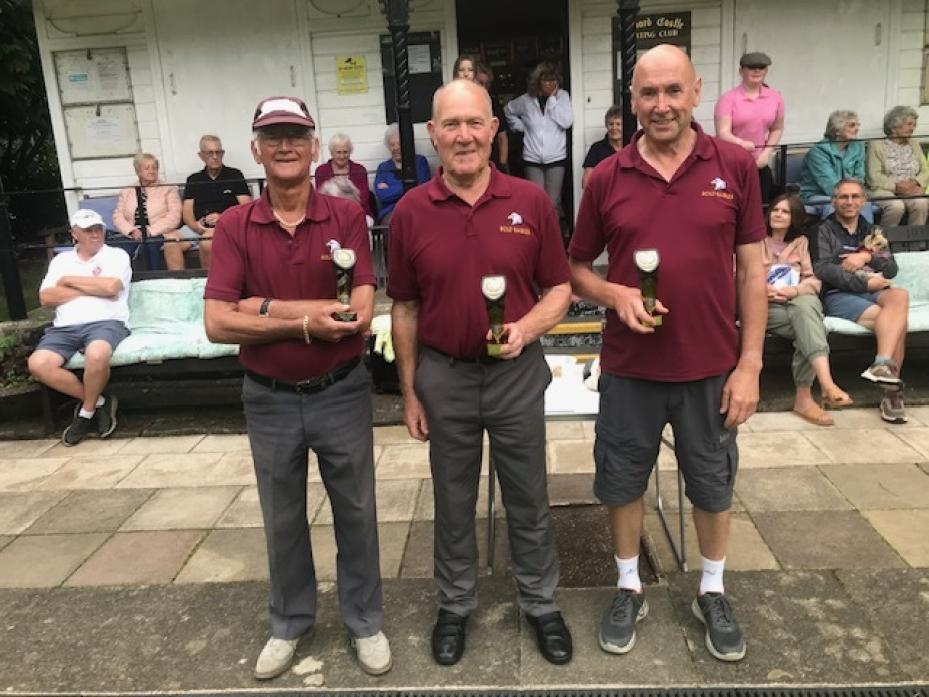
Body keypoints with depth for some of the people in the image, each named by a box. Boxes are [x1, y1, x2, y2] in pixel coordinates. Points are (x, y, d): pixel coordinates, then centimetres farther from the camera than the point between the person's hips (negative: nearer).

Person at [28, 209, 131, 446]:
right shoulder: (61, 260, 21)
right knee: (38, 364, -24)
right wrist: (93, 288, -2)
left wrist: (69, 280, 3)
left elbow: (110, 287, -10)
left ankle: (87, 411, -10)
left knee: (97, 355, -38)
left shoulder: (117, 255, 10)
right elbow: (46, 298, 6)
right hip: (64, 328, 4)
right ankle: (99, 401, -8)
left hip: (105, 322, -4)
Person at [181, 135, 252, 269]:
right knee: (171, 244, -24)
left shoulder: (234, 175, 9)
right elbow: (187, 211, 12)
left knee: (206, 242, -35)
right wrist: (195, 225, -11)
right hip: (198, 226, 4)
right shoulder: (193, 180, 19)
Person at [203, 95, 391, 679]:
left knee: (355, 512, 14)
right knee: (283, 519, 18)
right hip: (269, 401, 2)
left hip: (342, 394, -1)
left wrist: (267, 308, -18)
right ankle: (290, 622, 40)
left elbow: (359, 315, -19)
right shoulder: (235, 226, -5)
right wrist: (307, 322, -20)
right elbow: (218, 324, -14)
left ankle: (366, 621, 35)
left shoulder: (347, 217, -8)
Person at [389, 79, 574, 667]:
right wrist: (409, 390, 2)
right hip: (444, 376, 1)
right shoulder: (410, 212, -4)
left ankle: (542, 603, 35)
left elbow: (560, 288, 1)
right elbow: (405, 308, 2)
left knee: (528, 499, 14)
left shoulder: (531, 201, -6)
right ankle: (456, 604, 37)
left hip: (518, 373, 0)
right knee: (453, 501, 16)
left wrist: (527, 328, -19)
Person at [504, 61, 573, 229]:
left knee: (553, 203, -3)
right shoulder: (526, 100, 2)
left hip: (556, 158, -1)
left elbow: (566, 122, -13)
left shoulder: (562, 96, 1)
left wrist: (552, 99, -11)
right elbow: (508, 110, 20)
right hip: (532, 159, 1)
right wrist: (520, 126, 8)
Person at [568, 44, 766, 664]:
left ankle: (713, 593, 40)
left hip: (712, 366, 0)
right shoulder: (606, 179, -3)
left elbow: (752, 269, -1)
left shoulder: (736, 166, -3)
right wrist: (617, 294, -16)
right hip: (629, 368, 1)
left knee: (713, 485, 16)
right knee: (623, 483, 14)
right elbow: (577, 268, 5)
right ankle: (630, 589, 37)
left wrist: (750, 363, -5)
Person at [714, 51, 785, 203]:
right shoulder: (728, 98, -9)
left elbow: (777, 129, 15)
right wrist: (742, 143, -36)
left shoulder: (775, 97, 5)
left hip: (759, 165, 4)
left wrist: (767, 153, 0)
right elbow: (722, 133, -17)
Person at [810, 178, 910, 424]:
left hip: (873, 293, 4)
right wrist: (865, 281, -13)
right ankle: (892, 386, -30)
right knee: (896, 320, -28)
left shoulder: (872, 232, 26)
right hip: (838, 295, -4)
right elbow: (822, 270, -8)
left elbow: (892, 269, 13)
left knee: (900, 295, -31)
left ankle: (883, 365, -40)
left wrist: (867, 257, -7)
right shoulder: (824, 230, 9)